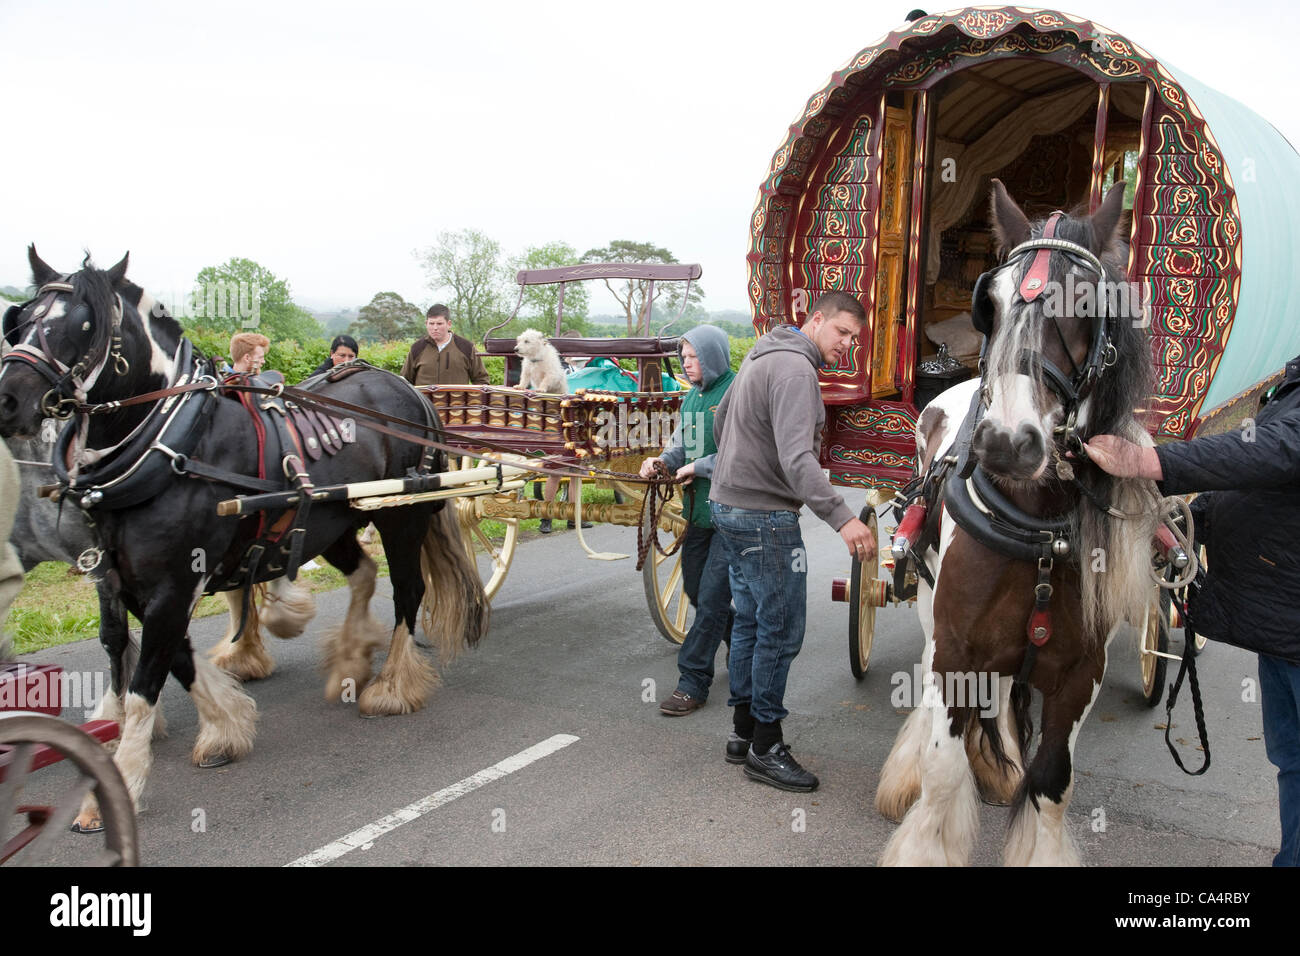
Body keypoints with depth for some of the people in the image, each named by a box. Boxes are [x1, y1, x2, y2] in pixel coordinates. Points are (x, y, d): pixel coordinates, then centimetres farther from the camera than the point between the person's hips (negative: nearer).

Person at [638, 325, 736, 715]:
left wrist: (697, 468, -15)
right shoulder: (691, 397, 13)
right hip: (699, 508, 9)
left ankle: (693, 683, 2)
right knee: (695, 590, 17)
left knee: (711, 598, -5)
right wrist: (663, 460, 0)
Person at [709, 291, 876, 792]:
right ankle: (765, 748, 7)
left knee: (750, 620, 17)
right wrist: (842, 517, -37)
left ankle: (743, 731, 27)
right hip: (764, 516, -11)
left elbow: (721, 419, 26)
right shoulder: (794, 369, -18)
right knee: (781, 631, -3)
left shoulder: (762, 356, 14)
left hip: (729, 503, 11)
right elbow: (796, 459, -30)